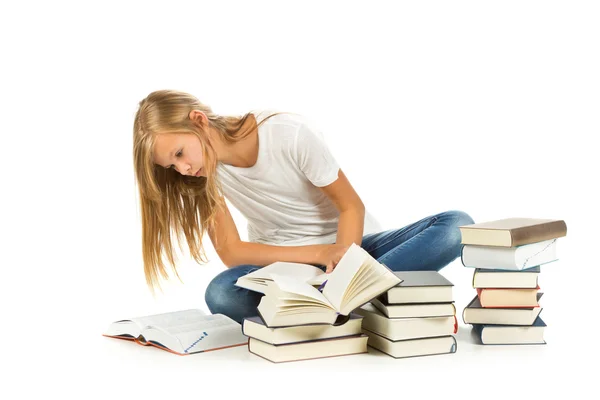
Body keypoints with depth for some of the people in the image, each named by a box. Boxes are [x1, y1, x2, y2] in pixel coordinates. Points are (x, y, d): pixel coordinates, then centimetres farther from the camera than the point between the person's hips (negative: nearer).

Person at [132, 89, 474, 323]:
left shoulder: (291, 132, -20)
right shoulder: (206, 170, -10)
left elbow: (352, 206, -13)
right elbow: (231, 252, -15)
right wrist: (319, 254, -27)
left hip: (351, 244, 0)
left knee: (456, 227, -27)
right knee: (221, 294, -33)